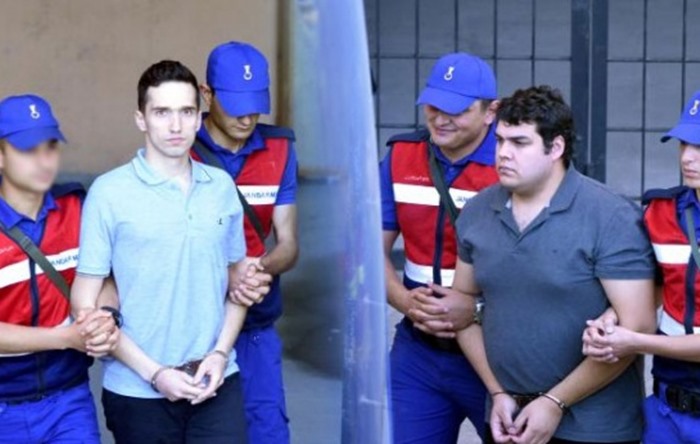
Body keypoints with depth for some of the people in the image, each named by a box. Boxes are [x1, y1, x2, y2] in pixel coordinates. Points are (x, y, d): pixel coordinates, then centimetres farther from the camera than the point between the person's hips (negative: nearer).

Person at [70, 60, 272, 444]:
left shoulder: (222, 187, 6)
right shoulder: (109, 193, -7)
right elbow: (85, 301, -6)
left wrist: (220, 354, -1)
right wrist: (153, 373, -11)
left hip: (217, 385, 3)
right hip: (138, 393, -2)